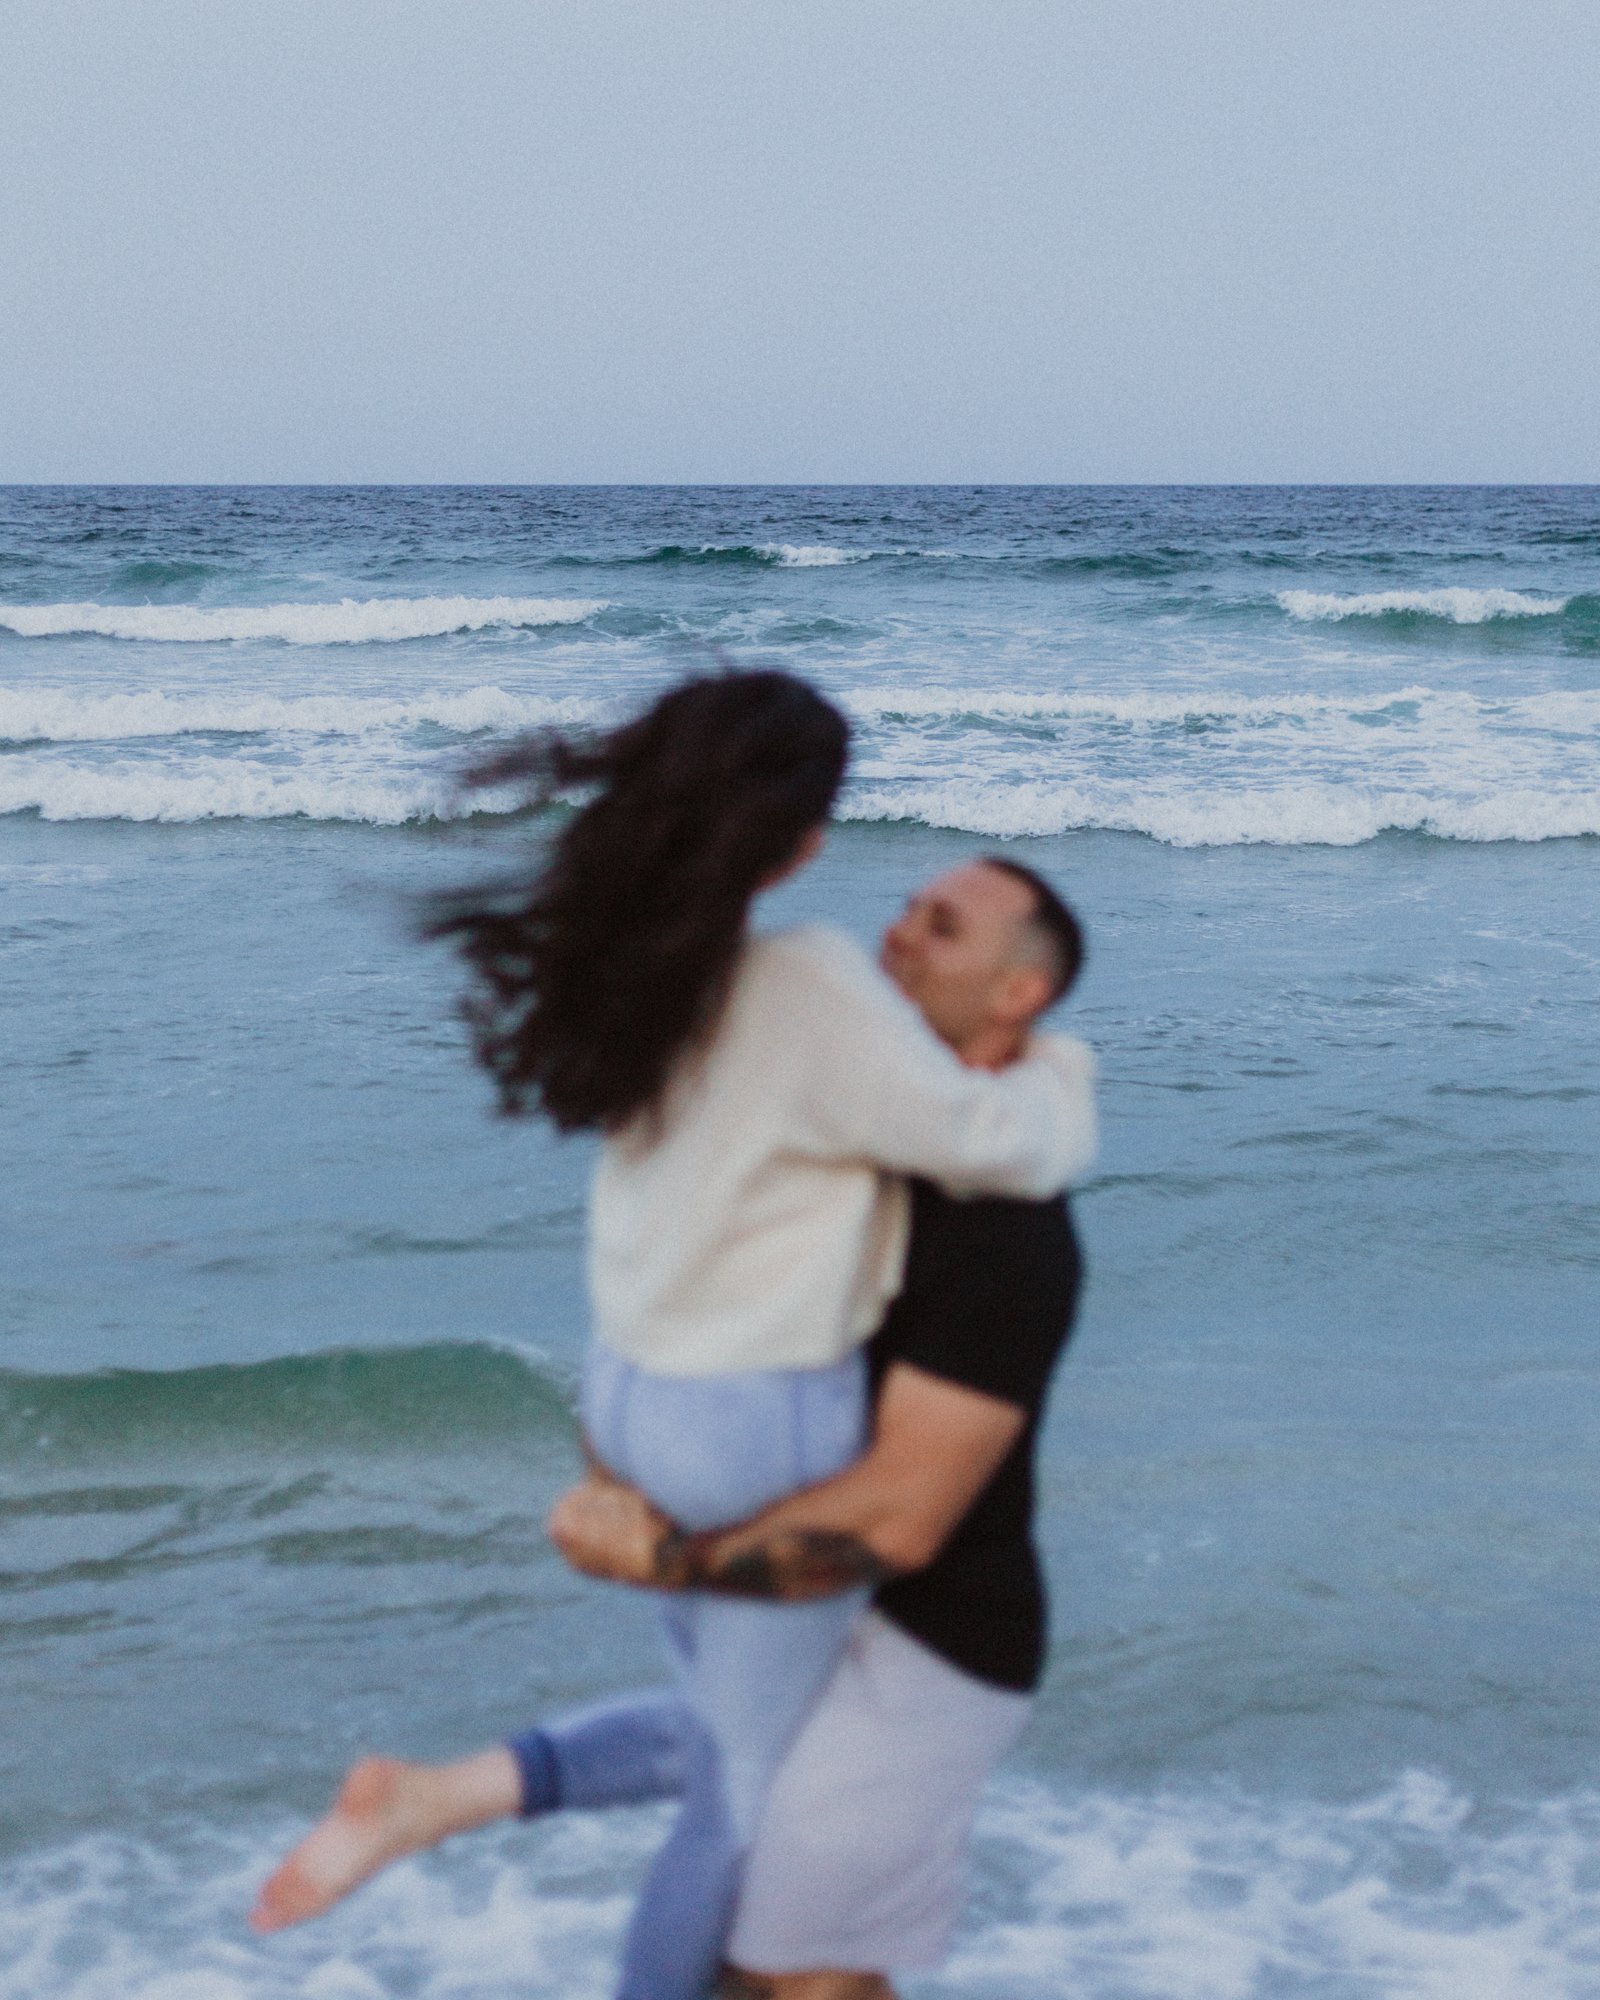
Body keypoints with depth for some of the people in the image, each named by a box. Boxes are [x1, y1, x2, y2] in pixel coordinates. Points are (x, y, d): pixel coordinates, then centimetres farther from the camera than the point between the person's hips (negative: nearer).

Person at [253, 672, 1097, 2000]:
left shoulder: (636, 960, -4)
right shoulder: (813, 990, -26)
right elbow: (992, 1143, -17)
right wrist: (1062, 1070, 2)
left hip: (635, 1395, 7)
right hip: (769, 1432, -7)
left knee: (722, 1729, 29)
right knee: (756, 1791, 13)